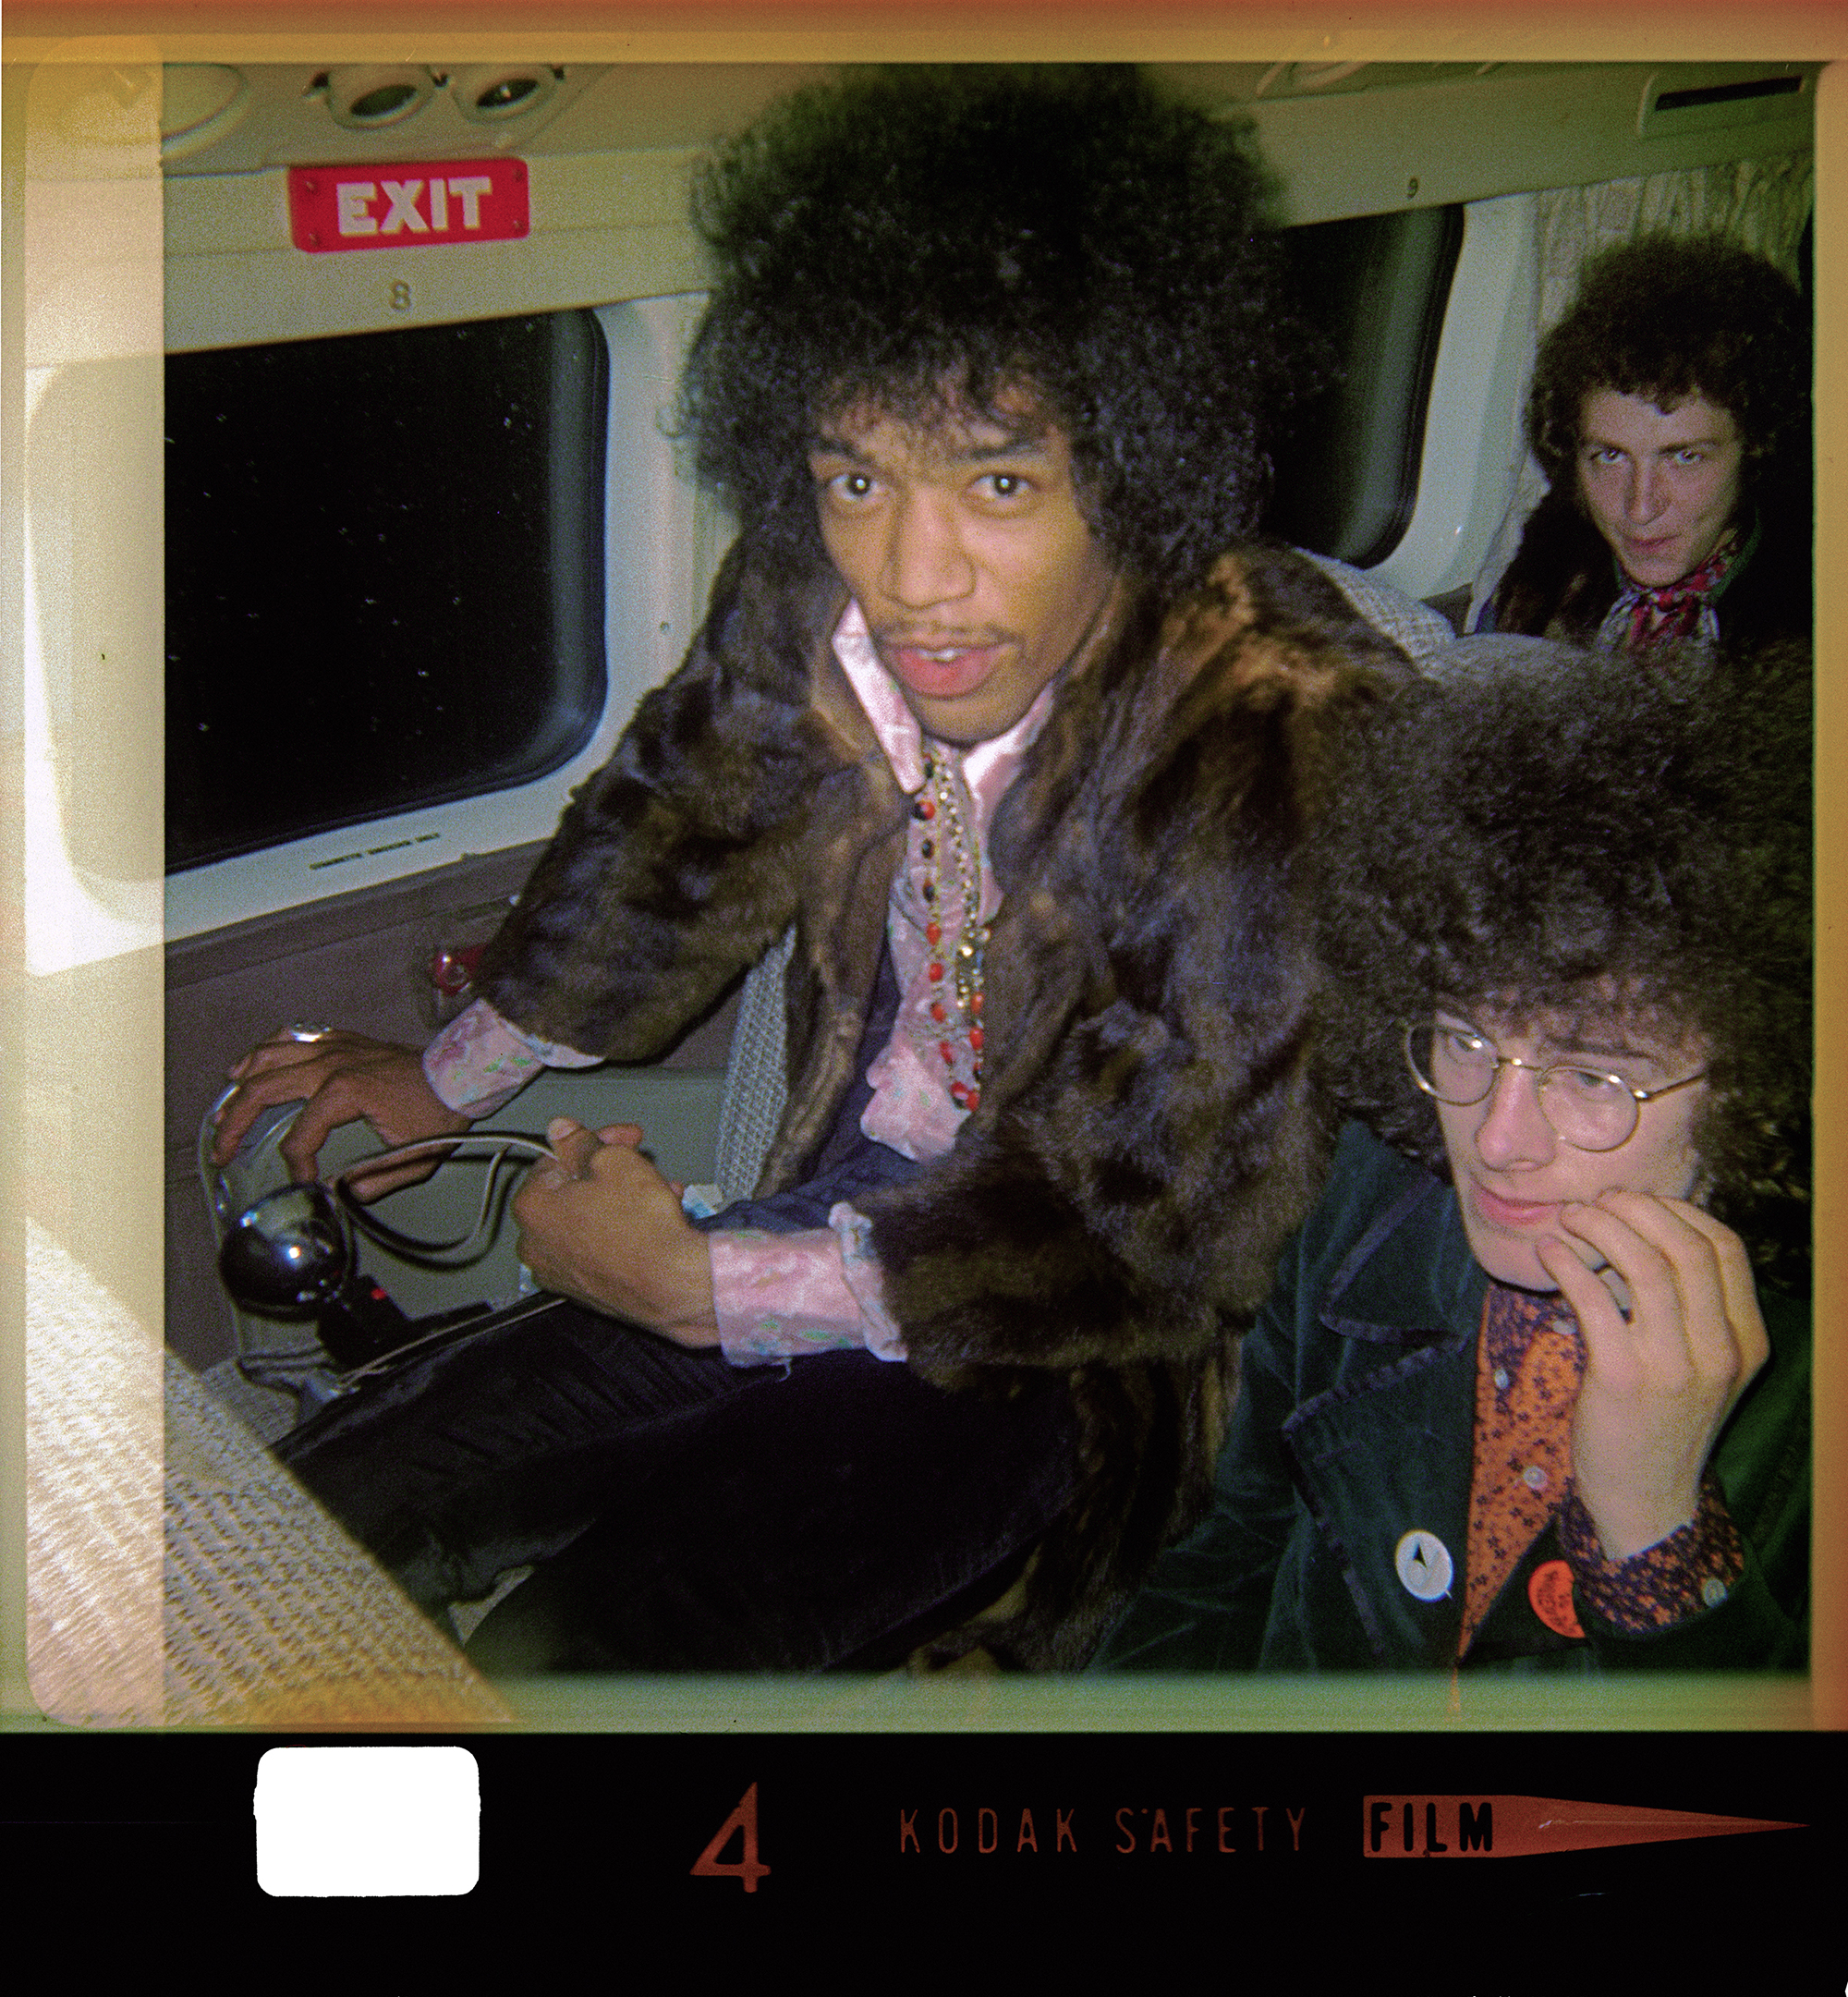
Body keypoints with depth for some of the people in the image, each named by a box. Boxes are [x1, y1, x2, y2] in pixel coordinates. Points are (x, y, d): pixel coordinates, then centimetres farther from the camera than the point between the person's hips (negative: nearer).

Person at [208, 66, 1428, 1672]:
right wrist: (450, 1078, 26)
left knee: (567, 1650, -18)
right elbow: (683, 832, 9)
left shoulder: (1293, 752, -30)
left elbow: (1160, 1238, -21)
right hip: (857, 1199, 6)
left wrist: (694, 1285, -15)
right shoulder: (809, 603, -13)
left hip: (1075, 1353, -5)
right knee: (315, 1522, 4)